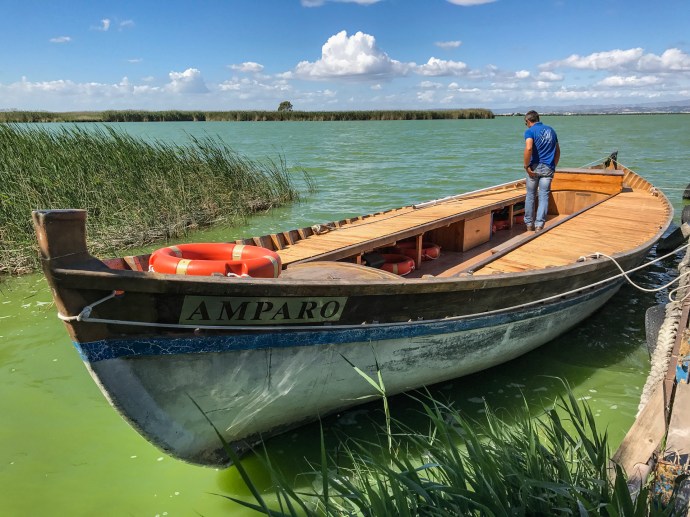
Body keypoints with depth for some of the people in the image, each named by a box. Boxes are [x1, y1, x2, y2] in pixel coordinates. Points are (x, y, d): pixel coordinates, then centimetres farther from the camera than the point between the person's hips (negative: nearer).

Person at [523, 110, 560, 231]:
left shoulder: (530, 131, -4)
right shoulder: (550, 130, 15)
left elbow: (528, 148, -22)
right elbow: (557, 151, 17)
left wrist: (526, 166, -15)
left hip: (535, 167, -3)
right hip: (548, 168, 3)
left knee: (530, 195, 10)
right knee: (544, 196, 2)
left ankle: (529, 224, 18)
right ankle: (539, 225, -4)